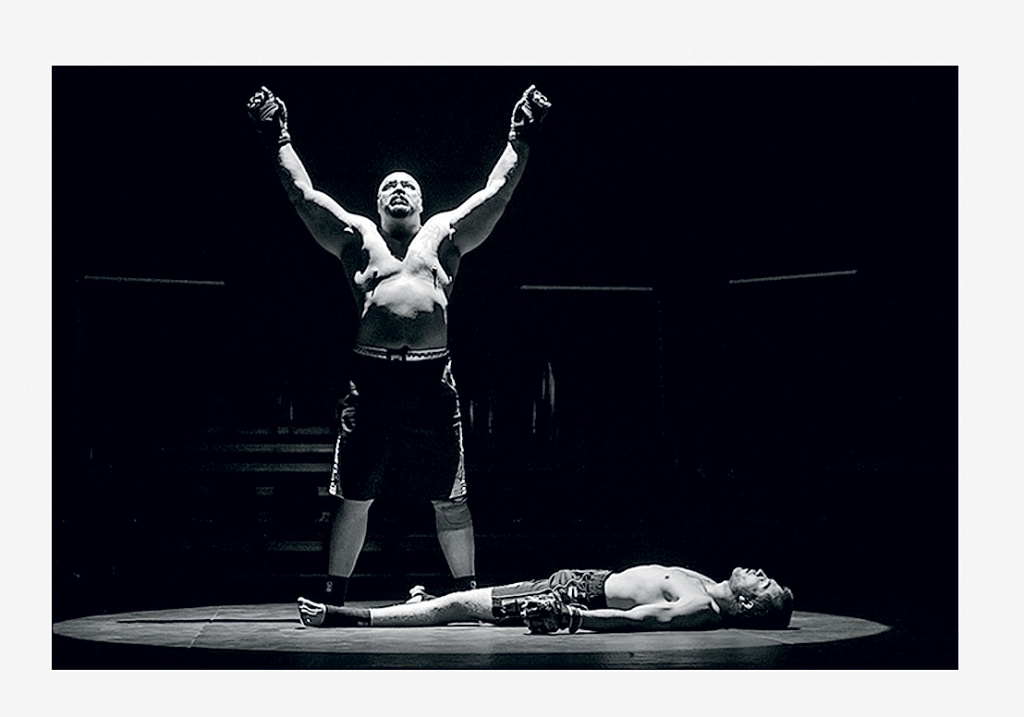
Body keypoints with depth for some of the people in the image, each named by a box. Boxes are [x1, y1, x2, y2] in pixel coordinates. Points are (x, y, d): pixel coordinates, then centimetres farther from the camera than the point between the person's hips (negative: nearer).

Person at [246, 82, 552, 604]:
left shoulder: (444, 234, 19)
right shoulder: (358, 237, 17)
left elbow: (498, 191, 15)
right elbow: (303, 194, 13)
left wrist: (520, 141, 11)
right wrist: (278, 140, 11)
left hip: (433, 381, 0)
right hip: (372, 379, 0)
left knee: (449, 497, 5)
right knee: (353, 497, 3)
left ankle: (467, 595, 14)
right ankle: (333, 598, 12)